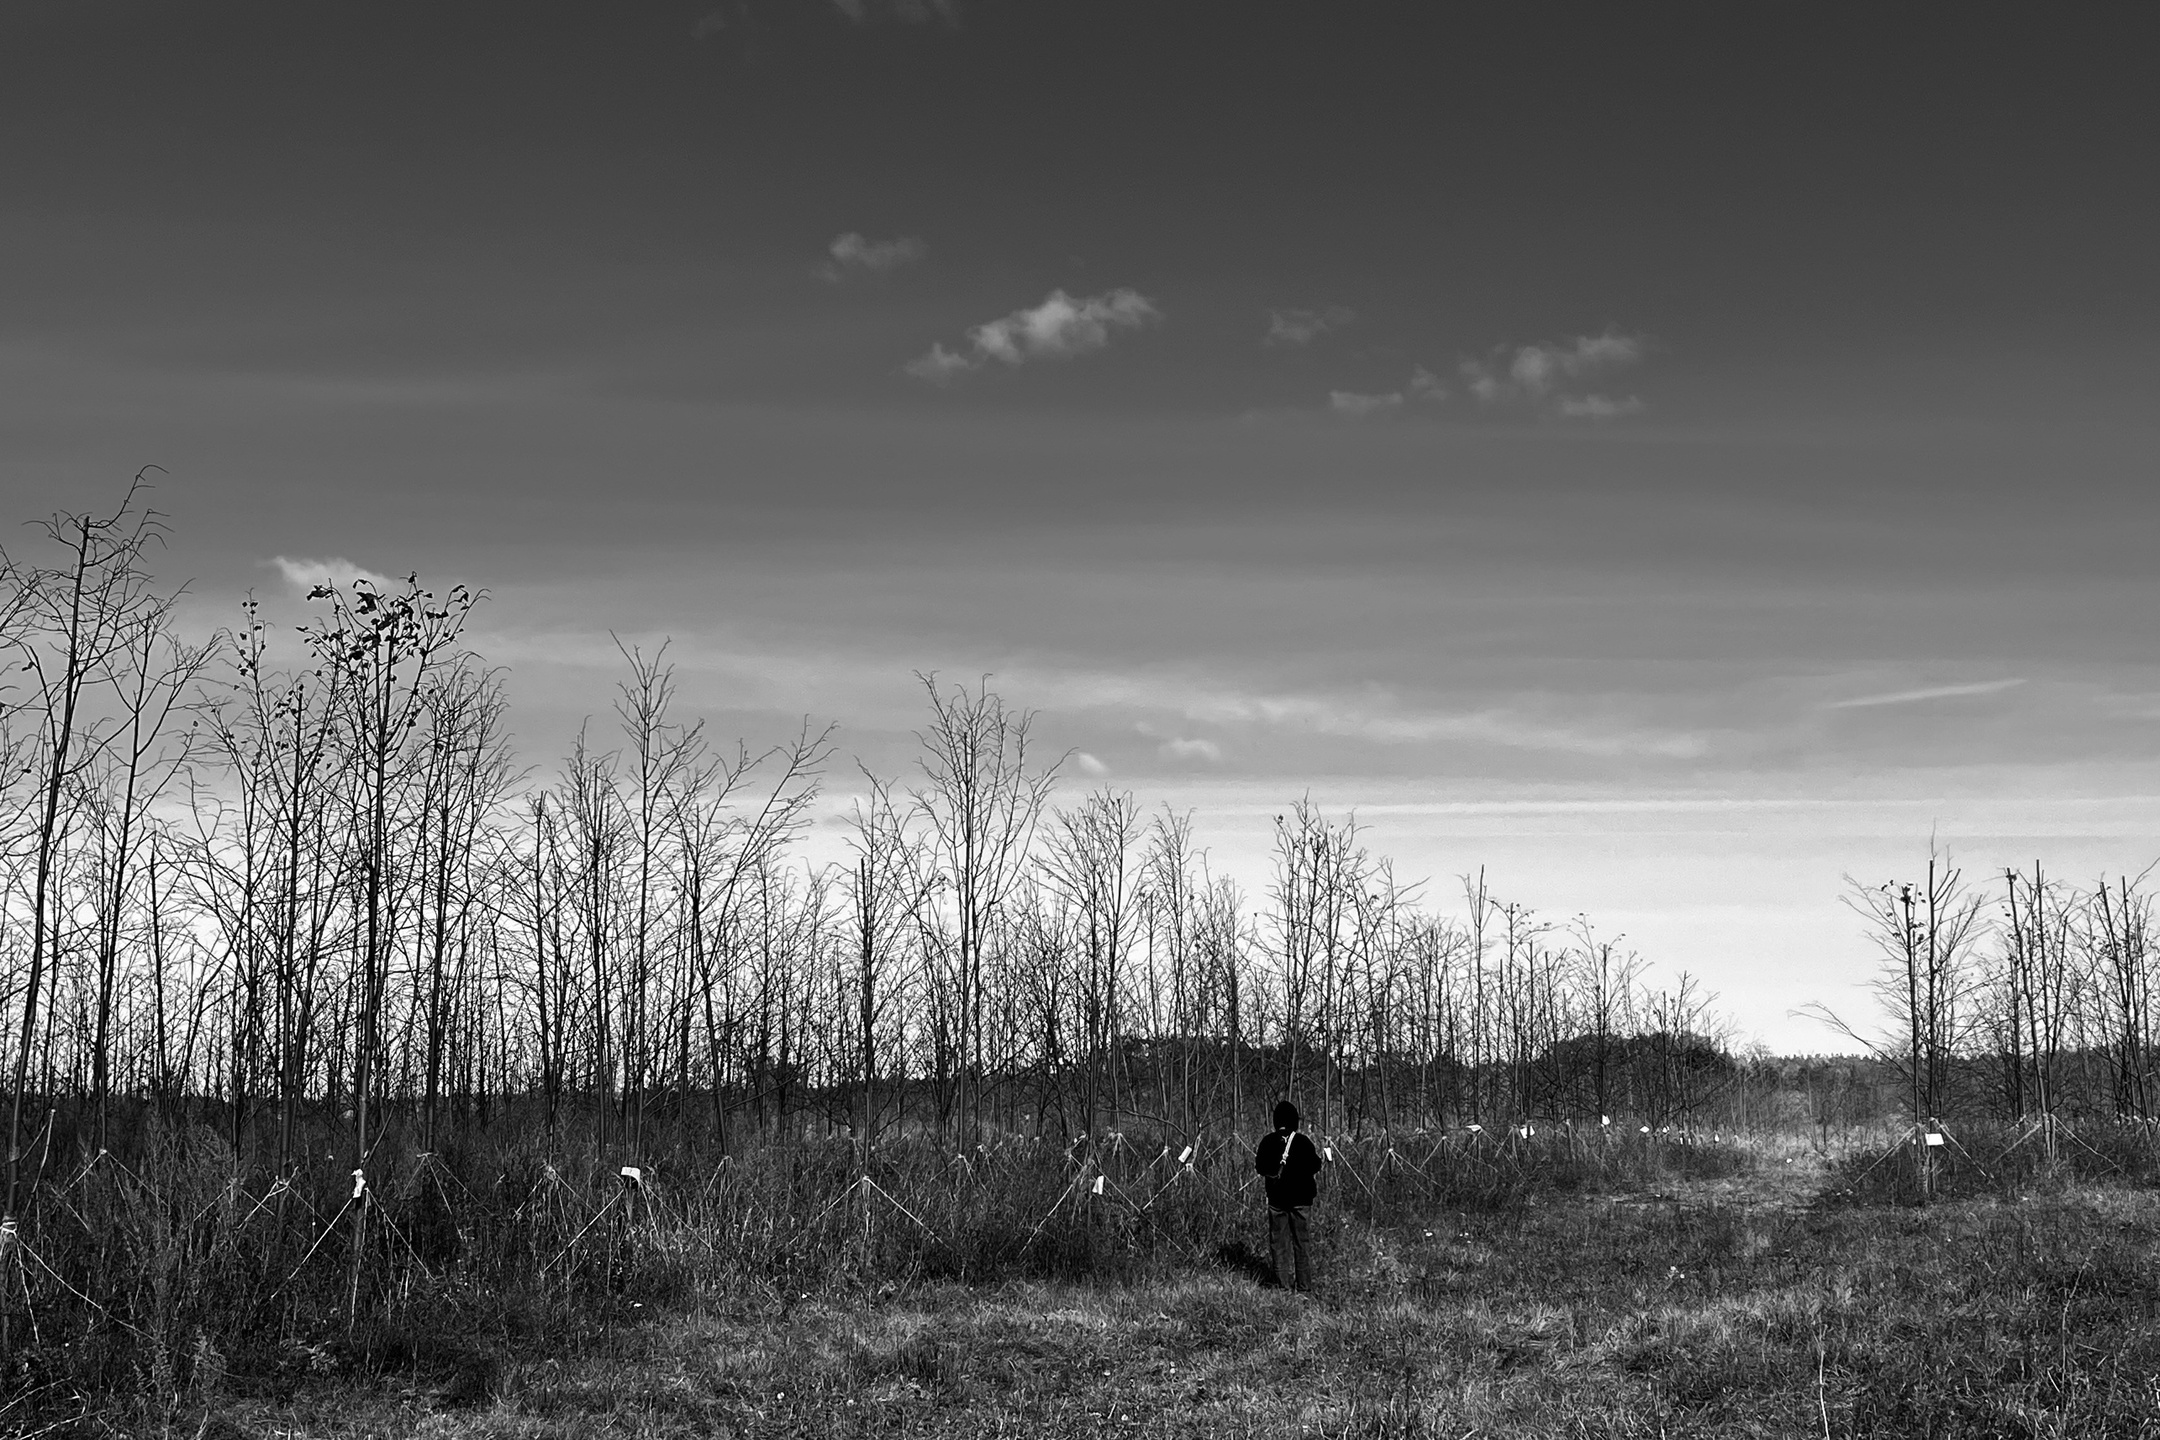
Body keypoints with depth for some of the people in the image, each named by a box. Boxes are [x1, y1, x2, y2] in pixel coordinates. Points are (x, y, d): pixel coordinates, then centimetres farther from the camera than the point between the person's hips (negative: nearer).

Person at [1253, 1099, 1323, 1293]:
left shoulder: (1268, 1142, -6)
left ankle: (1285, 1284, 6)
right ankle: (1303, 1286, 10)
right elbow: (1314, 1167, -8)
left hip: (1276, 1199, 0)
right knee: (1301, 1242, 9)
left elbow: (1260, 1167, -2)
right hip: (1300, 1198, 0)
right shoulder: (1303, 1141, -10)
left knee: (1278, 1242, 9)